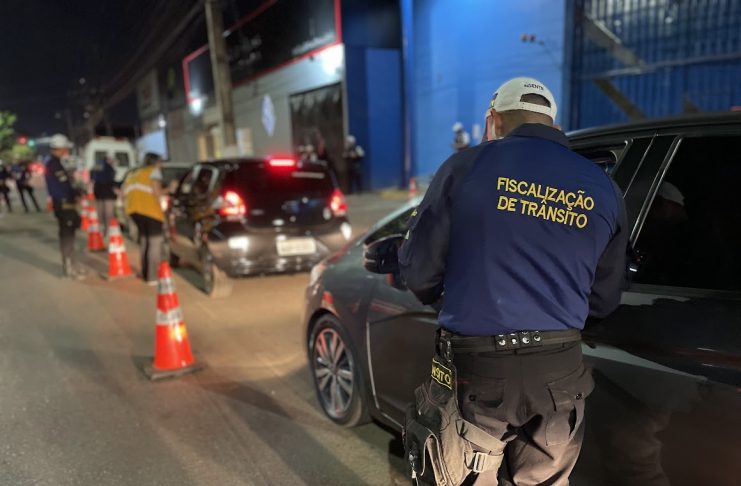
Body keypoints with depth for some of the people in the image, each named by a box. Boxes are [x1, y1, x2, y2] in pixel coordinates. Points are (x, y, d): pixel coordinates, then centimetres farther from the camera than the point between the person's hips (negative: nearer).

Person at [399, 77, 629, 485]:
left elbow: (419, 270, -5)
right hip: (558, 375, 4)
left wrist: (444, 299, 17)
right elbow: (604, 300, 10)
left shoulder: (467, 166, -7)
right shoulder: (604, 190, 5)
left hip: (474, 371, -3)